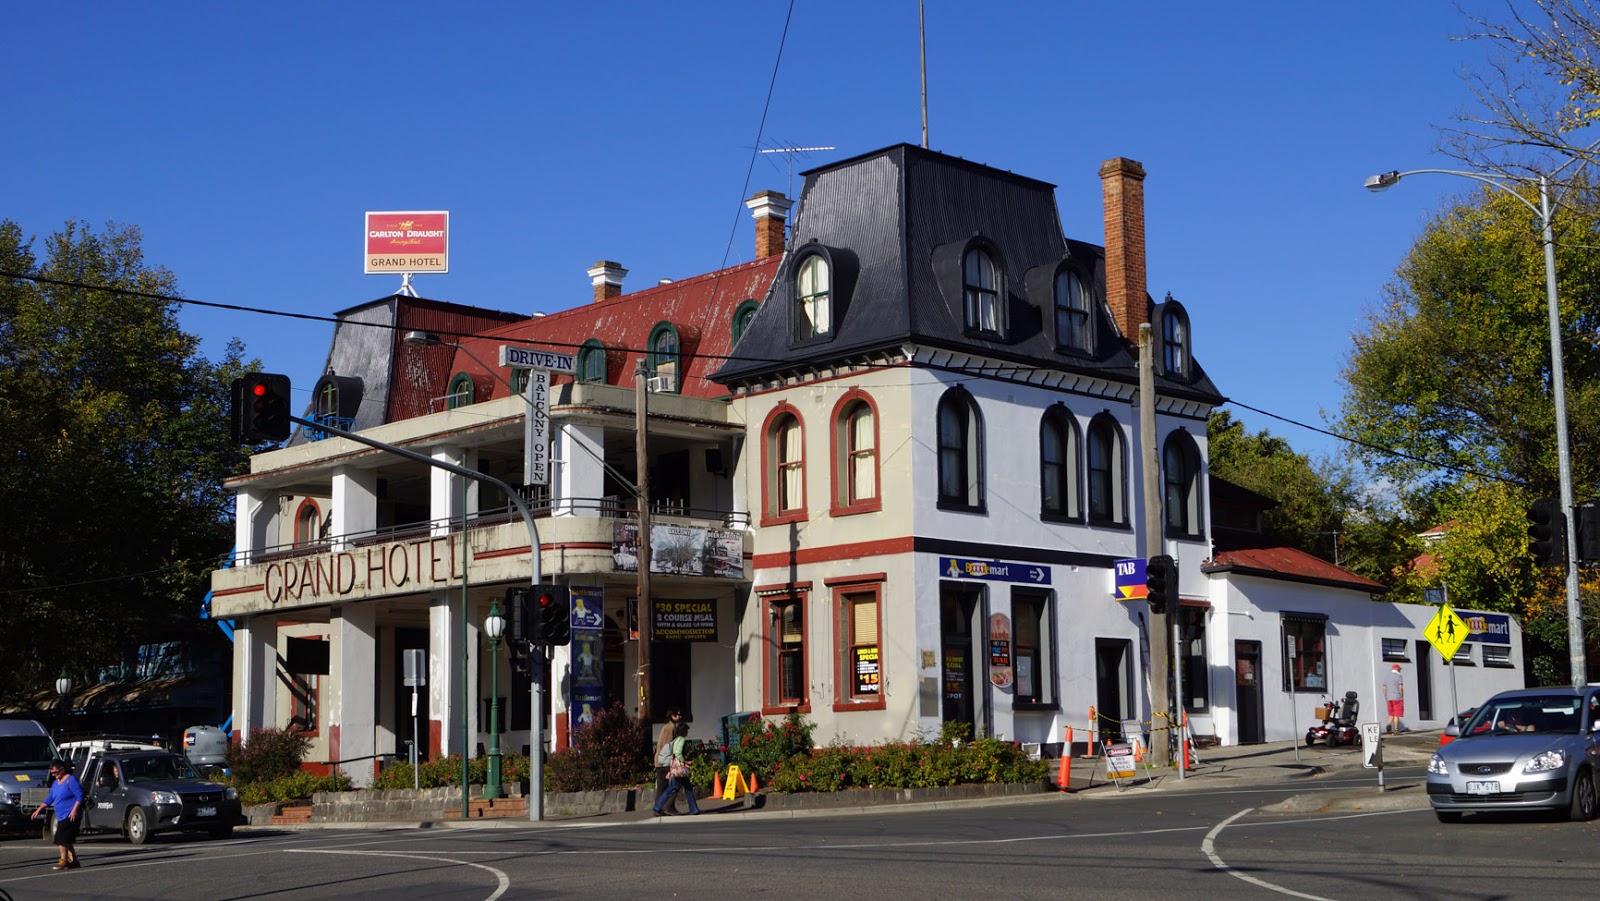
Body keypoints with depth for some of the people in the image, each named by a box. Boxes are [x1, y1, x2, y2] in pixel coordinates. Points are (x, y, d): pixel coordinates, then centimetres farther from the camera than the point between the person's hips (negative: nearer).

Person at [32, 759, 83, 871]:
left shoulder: (71, 780, -9)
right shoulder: (55, 782, 17)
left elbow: (80, 795, -14)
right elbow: (49, 798, 23)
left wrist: (74, 810, -22)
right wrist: (39, 809, 17)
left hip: (70, 817, -9)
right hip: (61, 817, 9)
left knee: (62, 838, -13)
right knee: (67, 840, 8)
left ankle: (63, 860, -7)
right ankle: (73, 860, 13)